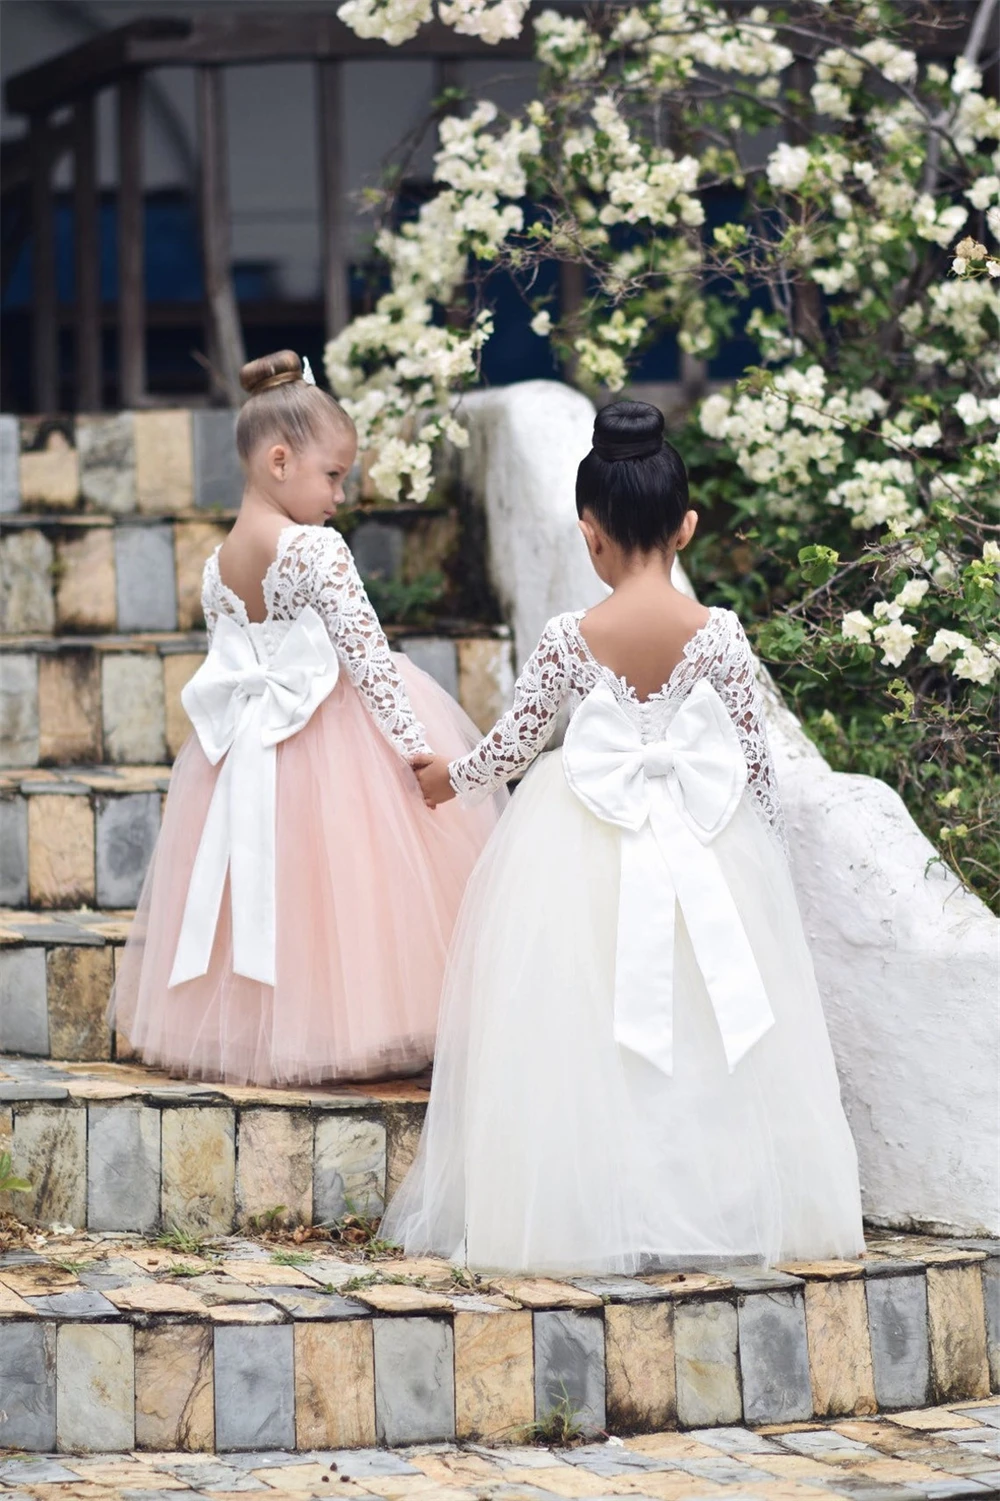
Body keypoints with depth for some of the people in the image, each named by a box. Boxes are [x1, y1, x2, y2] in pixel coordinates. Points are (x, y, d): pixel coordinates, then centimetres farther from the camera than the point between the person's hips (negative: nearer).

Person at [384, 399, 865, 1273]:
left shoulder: (568, 641, -8)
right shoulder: (719, 635, -7)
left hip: (585, 854, -1)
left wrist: (454, 778, 23)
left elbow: (513, 746, 3)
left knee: (581, 1038, 7)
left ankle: (591, 1213, 8)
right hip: (709, 849, 1)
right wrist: (763, 855, 12)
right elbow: (755, 759, -2)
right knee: (706, 1033, 10)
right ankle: (717, 1207, 14)